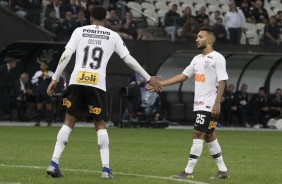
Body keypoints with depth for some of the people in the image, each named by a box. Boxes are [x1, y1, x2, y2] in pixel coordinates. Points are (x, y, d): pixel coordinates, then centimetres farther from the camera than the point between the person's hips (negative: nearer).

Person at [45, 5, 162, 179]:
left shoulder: (80, 31, 10)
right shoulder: (113, 36, 10)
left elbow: (66, 55, 1)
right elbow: (129, 59, 10)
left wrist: (55, 79, 6)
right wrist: (149, 78, 19)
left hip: (77, 82, 1)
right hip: (97, 85, -1)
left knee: (69, 122, 9)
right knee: (100, 125, 11)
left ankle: (54, 163, -2)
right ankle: (106, 169, 2)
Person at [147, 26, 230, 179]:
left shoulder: (217, 58, -8)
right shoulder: (197, 59, 16)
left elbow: (222, 82, -13)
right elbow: (182, 76, 16)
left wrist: (217, 103, -21)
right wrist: (159, 83, 11)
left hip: (209, 105, -8)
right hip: (199, 104, 8)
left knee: (198, 135, -9)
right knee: (209, 136, 11)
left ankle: (188, 171, -7)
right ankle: (223, 170, 17)